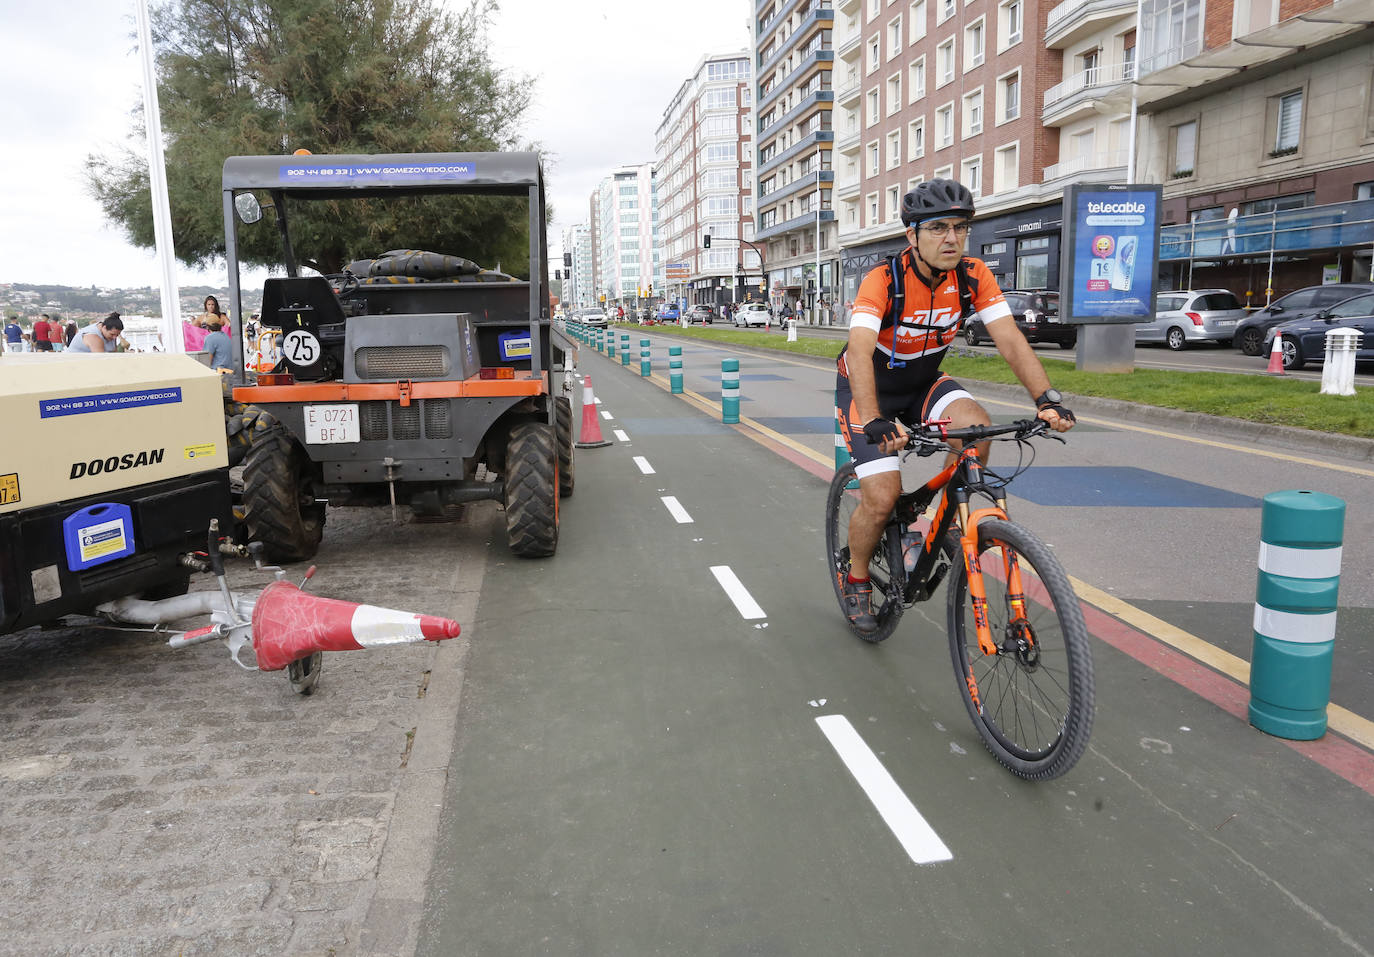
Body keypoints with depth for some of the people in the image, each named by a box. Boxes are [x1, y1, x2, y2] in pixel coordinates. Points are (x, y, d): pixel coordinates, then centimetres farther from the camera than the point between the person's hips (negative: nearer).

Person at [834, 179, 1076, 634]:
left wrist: (1047, 399, -35)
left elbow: (1010, 340, -20)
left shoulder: (973, 275, -15)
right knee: (882, 497, -17)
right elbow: (859, 352, -42)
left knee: (976, 426, -27)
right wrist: (874, 421, -57)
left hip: (923, 382, 4)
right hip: (868, 387, -4)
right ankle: (856, 580, 11)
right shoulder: (883, 280, -29)